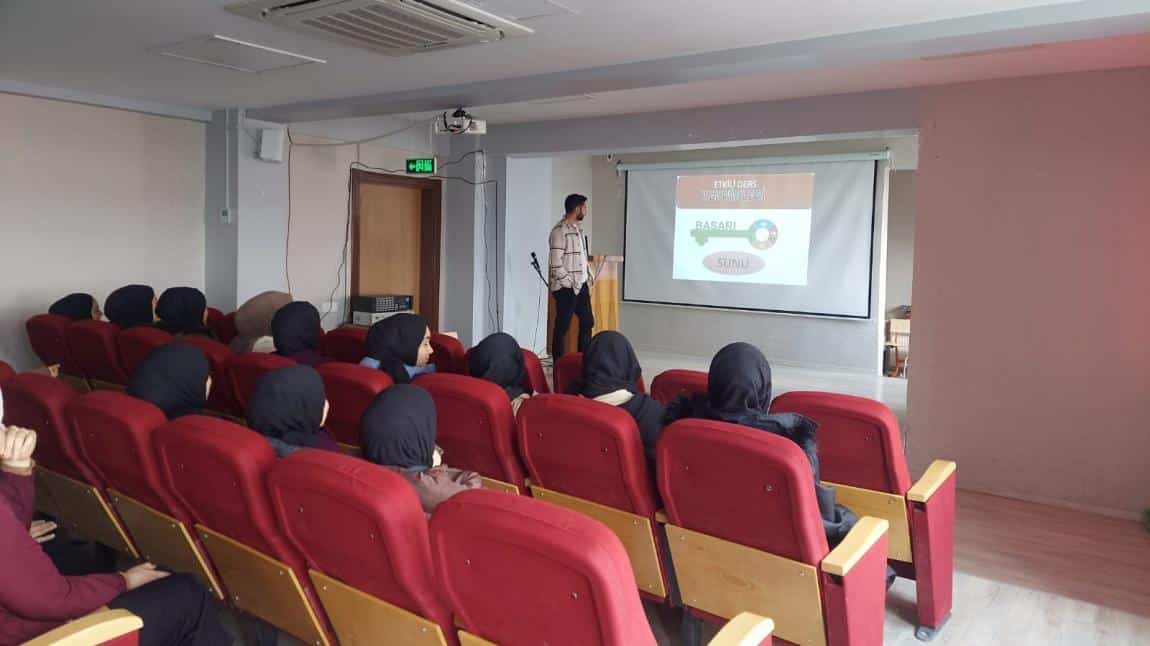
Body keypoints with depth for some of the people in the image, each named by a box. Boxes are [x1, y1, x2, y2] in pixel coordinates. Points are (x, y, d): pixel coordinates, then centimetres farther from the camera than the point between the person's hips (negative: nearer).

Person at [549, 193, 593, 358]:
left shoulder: (578, 229, 14)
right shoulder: (560, 231, -13)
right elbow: (555, 263, -18)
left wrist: (587, 279, 11)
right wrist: (570, 284, -16)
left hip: (581, 286, 9)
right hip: (566, 288, -9)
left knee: (587, 322, 12)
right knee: (562, 326, -1)